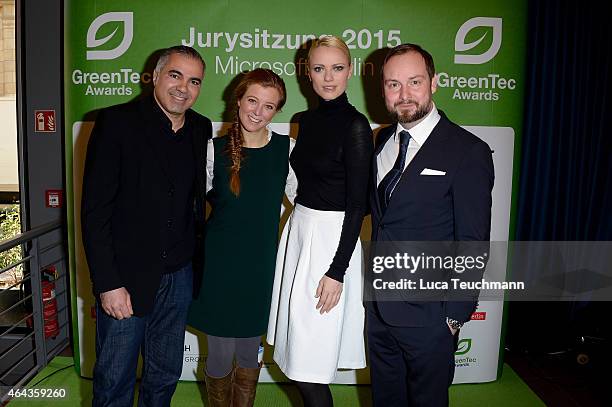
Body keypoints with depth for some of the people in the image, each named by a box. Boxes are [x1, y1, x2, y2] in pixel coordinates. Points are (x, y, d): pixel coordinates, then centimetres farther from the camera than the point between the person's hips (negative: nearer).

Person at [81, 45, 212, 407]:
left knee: (166, 377, 19)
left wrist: (194, 263, 4)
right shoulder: (116, 122, -10)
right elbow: (94, 210, -12)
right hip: (125, 277, -4)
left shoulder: (201, 129, 5)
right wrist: (107, 283, -15)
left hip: (179, 277, 5)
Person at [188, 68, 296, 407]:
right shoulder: (215, 150, -6)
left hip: (261, 264, 2)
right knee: (221, 354, 7)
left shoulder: (286, 149, -2)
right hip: (219, 264, -1)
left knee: (250, 351, 16)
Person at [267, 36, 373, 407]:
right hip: (298, 231, 8)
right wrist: (297, 230, 16)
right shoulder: (308, 120, 10)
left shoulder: (355, 126, -12)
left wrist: (337, 271, -17)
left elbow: (357, 205, -15)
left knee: (309, 367, -1)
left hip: (332, 238, -7)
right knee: (296, 356, 16)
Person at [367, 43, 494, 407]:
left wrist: (456, 315, -12)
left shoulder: (469, 151, -14)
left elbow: (473, 246, -14)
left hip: (428, 313, -6)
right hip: (379, 307, 6)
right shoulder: (383, 140, 6)